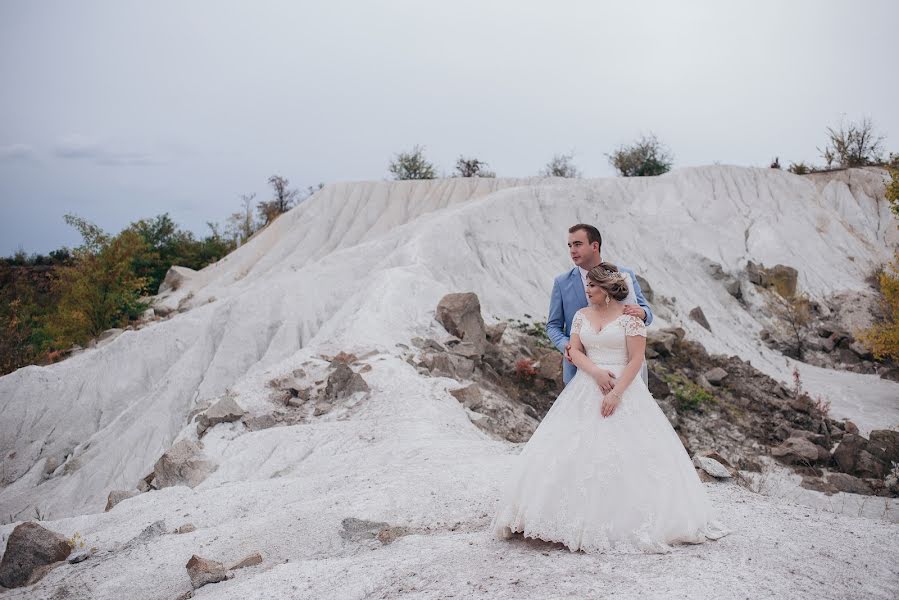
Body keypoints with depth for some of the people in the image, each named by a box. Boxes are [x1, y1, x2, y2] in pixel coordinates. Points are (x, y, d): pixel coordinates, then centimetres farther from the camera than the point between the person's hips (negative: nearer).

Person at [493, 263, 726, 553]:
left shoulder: (630, 317, -4)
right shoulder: (582, 315, 11)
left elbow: (636, 358, -9)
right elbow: (575, 351, 4)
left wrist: (617, 392, -17)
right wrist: (596, 371, -15)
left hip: (624, 390, -4)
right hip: (585, 391, 5)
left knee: (625, 453, -7)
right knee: (574, 451, -2)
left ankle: (628, 520, 5)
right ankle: (580, 517, 5)